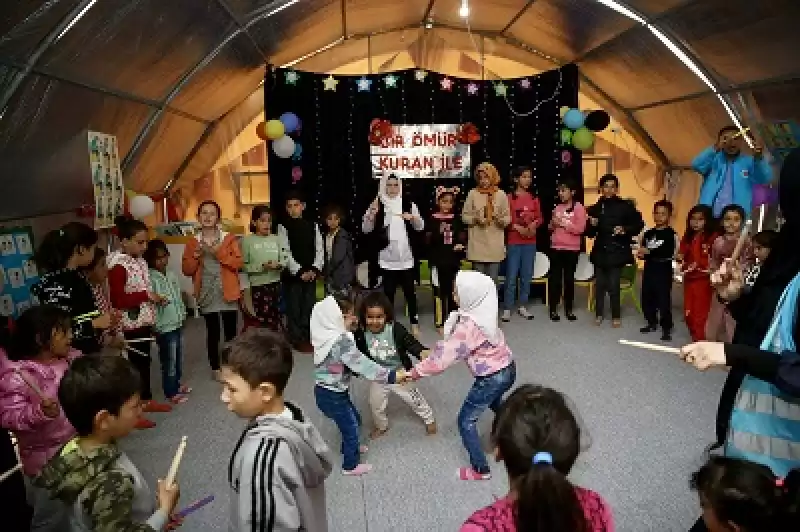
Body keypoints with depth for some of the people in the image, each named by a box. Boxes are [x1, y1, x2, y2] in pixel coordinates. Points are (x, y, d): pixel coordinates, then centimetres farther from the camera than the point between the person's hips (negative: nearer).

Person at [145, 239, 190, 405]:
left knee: (179, 357, 19)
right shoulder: (151, 278, -14)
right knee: (169, 360, 1)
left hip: (178, 323, 8)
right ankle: (171, 392, 13)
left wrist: (183, 314, 18)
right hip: (164, 326, -8)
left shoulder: (172, 275, 8)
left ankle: (176, 384, 37)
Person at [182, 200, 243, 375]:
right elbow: (186, 270, 3)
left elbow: (239, 263, -8)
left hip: (228, 293, -1)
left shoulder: (229, 238, 0)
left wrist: (219, 252, -18)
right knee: (212, 332, 7)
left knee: (231, 331, 4)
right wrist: (196, 256, -14)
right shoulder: (193, 242, 4)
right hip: (206, 294, 1)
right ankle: (215, 368, 21)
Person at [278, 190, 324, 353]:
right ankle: (297, 339, 14)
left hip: (310, 274, 3)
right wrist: (300, 272, -15)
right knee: (294, 307, 3)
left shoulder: (313, 225, 6)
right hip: (292, 274, -3)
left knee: (309, 306, 9)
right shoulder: (283, 227, -3)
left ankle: (308, 336, 23)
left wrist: (315, 269, -8)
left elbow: (319, 249, 4)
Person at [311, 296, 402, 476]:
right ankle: (350, 465, 29)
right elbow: (362, 364, -29)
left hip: (329, 390, 9)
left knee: (354, 419, 28)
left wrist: (351, 325, 5)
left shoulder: (328, 335, -1)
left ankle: (349, 447, 52)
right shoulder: (341, 341, -29)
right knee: (350, 426, 11)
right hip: (331, 395, -8)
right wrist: (391, 376, -27)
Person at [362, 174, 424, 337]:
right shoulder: (377, 204, 0)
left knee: (410, 292, 6)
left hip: (406, 258, 1)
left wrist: (412, 218, -14)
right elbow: (366, 229, -3)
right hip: (387, 259, -1)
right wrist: (372, 213, -21)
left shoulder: (408, 204, 4)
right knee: (388, 293, 5)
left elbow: (420, 227, 6)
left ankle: (414, 323, 17)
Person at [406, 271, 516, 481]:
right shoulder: (481, 313, -4)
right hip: (507, 369, 9)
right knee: (494, 402, 37)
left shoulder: (468, 327, -30)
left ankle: (480, 470, 19)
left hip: (492, 378, -9)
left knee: (466, 421, 8)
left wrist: (414, 372, -17)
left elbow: (444, 356, -25)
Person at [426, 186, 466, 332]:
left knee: (453, 290, 10)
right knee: (439, 291, 1)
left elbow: (463, 237, 12)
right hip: (438, 260, -3)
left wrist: (461, 244, -9)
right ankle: (439, 322, 11)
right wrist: (436, 234, -25)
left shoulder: (456, 219, 7)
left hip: (453, 260, 3)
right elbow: (427, 240, -8)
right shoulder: (433, 219, -4)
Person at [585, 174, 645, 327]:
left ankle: (616, 316, 11)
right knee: (600, 284, 8)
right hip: (600, 251, 3)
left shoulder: (625, 206, -1)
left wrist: (625, 230, -13)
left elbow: (639, 224, 2)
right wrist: (592, 225, -10)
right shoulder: (595, 208, 7)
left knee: (613, 285, -4)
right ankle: (599, 314, 21)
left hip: (617, 252, -3)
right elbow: (590, 233, 11)